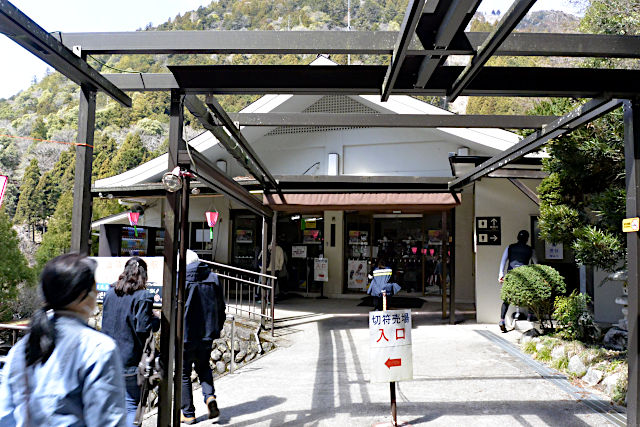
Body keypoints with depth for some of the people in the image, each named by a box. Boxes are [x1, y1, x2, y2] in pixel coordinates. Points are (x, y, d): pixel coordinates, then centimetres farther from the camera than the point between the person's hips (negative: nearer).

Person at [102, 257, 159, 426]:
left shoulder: (110, 293, 6)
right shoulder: (143, 297, -13)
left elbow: (105, 322, 15)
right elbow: (143, 328, -17)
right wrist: (156, 321, 1)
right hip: (129, 360, -6)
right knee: (131, 405, 4)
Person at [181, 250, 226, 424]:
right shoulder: (213, 278, 3)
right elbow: (220, 307, 8)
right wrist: (217, 328, 19)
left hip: (186, 335, -4)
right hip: (207, 334, 4)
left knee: (184, 373, 10)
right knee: (203, 367, 24)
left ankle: (188, 414, 17)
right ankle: (210, 396, 1)